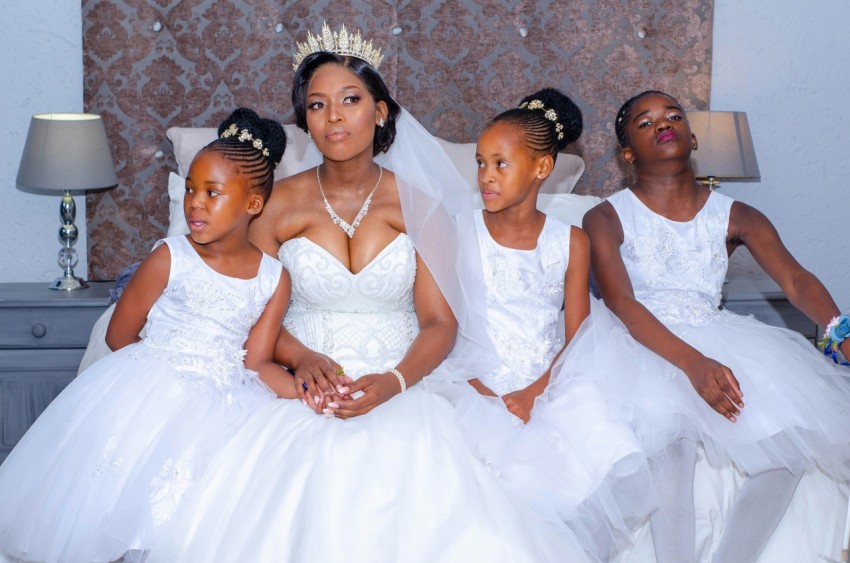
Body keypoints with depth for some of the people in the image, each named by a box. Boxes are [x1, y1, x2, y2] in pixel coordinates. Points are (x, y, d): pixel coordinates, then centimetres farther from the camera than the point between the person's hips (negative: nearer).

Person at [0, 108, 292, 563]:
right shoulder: (170, 258, -1)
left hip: (224, 405, 2)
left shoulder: (274, 279, 5)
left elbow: (257, 362, 1)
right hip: (150, 392, -2)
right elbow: (118, 336, 3)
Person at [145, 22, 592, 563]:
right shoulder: (279, 204, 4)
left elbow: (441, 321, 1)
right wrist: (304, 358, -15)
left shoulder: (416, 204, 3)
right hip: (304, 393, 0)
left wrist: (392, 383, -18)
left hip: (397, 392, 0)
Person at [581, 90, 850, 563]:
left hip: (722, 345, 4)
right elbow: (621, 303, -13)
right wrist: (692, 363, -30)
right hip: (644, 348, -3)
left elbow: (796, 280, -4)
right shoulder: (607, 219, 2)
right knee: (668, 433, -34)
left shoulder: (736, 218, 11)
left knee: (790, 437, -21)